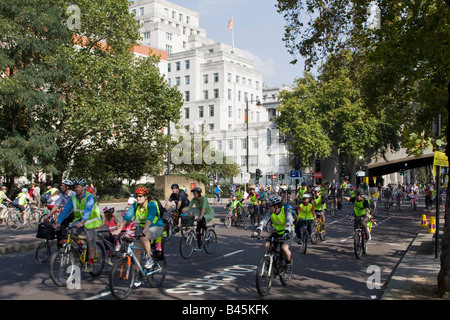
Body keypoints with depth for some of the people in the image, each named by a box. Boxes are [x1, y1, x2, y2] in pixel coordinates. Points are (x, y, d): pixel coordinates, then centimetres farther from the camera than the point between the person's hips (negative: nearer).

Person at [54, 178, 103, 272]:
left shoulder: (89, 197, -18)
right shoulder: (73, 198, -1)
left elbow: (88, 210, -33)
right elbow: (66, 210, -8)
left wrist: (82, 221, -47)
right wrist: (59, 222, -20)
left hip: (90, 222, -5)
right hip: (79, 221, 5)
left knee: (90, 243, -2)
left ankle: (90, 263, 10)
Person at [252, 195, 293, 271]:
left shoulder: (286, 211, -22)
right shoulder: (270, 213, -11)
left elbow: (289, 222, -37)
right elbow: (263, 221, -23)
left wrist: (286, 233, -54)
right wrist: (258, 231, -40)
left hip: (286, 233, -5)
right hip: (277, 232, 5)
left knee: (284, 248, -29)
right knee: (266, 245, -17)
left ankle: (288, 263, 0)